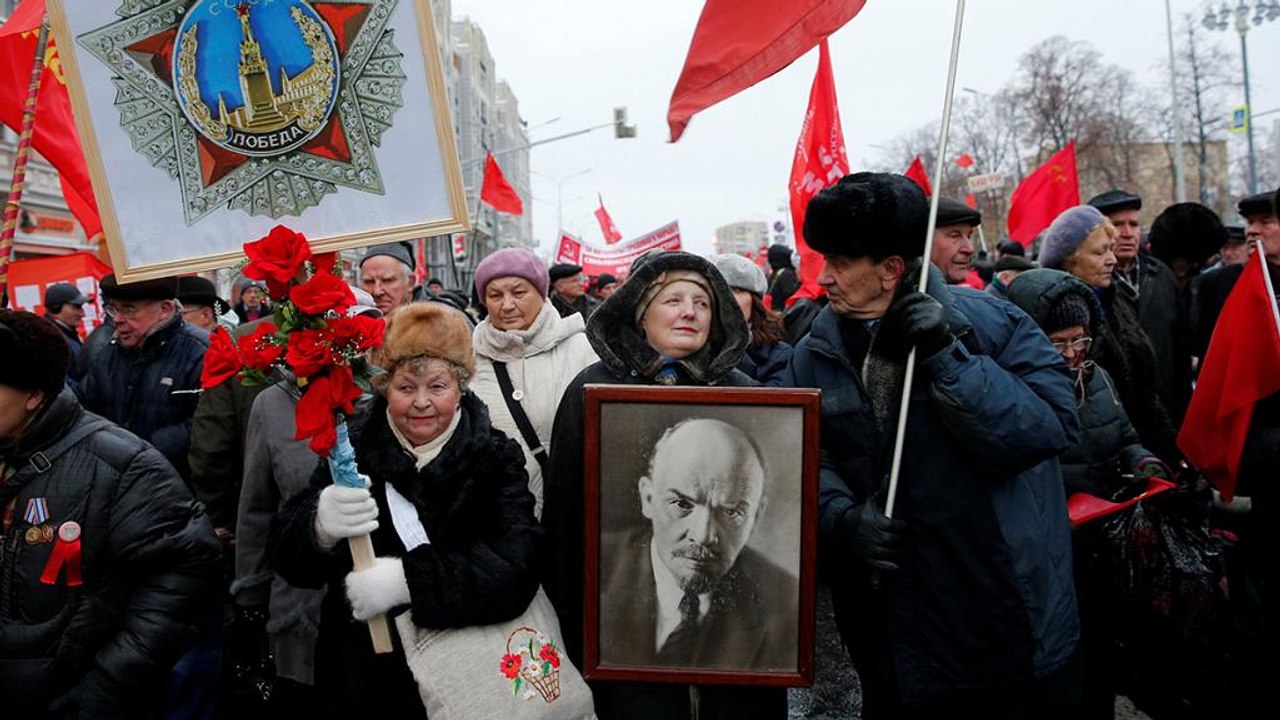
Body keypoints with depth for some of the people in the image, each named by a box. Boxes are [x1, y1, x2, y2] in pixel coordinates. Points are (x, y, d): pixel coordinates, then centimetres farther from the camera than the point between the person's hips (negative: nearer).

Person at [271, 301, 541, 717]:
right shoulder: (354, 446, -4)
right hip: (361, 676, 2)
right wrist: (322, 528, -30)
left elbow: (516, 566, -22)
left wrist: (407, 579, -33)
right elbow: (287, 556, -8)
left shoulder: (496, 457, -8)